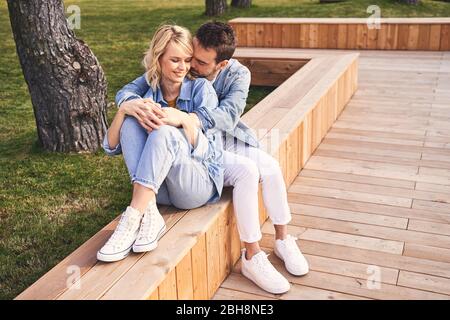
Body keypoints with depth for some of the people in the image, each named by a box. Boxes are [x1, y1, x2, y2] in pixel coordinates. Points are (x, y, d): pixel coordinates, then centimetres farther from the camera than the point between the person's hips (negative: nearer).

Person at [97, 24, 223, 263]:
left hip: (200, 183, -3)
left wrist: (185, 120, -28)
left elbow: (206, 153, -11)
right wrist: (123, 109, -19)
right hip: (158, 188, 4)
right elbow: (112, 148, -2)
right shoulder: (147, 95, 5)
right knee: (132, 122, -19)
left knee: (164, 132, -31)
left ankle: (132, 220, -36)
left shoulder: (201, 89, -3)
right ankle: (149, 214, -33)